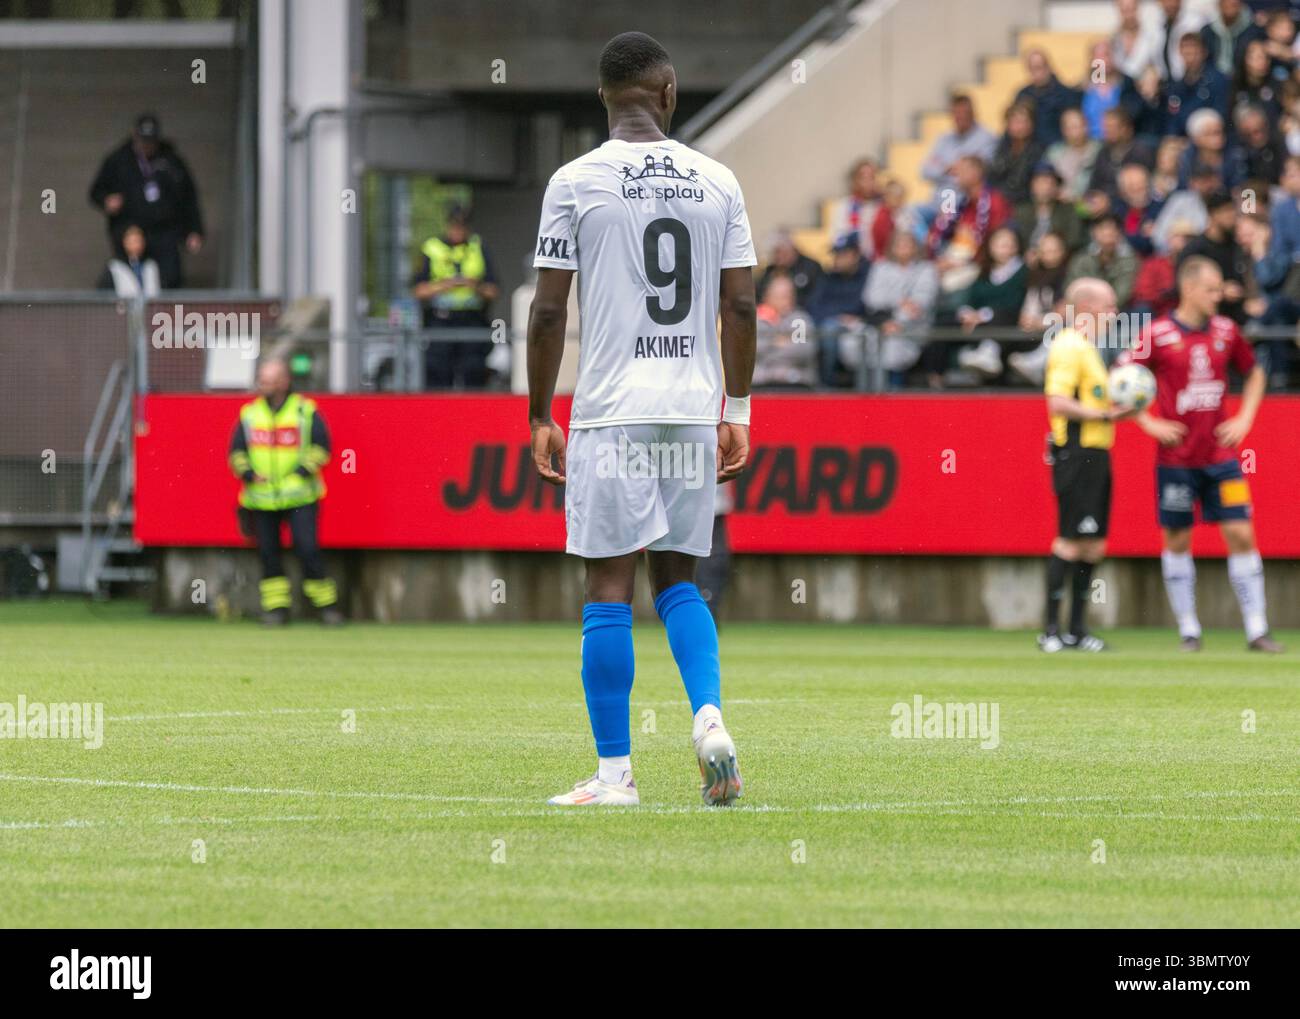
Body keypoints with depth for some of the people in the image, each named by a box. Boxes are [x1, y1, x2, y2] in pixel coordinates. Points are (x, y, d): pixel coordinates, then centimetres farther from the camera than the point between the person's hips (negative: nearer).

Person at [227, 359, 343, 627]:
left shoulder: (306, 412, 2)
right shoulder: (249, 415, 10)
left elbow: (321, 447, 0)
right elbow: (236, 451, 11)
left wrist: (301, 472, -12)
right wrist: (249, 474, -6)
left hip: (299, 496, -3)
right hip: (261, 498, 3)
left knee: (308, 549, -11)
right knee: (268, 552, 3)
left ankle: (326, 604, -1)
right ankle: (276, 605, 13)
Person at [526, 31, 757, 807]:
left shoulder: (575, 182, -3)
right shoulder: (717, 182, 6)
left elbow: (549, 311, -3)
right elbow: (741, 307, 5)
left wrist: (540, 417, 5)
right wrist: (738, 411, 14)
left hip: (612, 409, -3)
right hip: (695, 408, 3)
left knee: (609, 588, 0)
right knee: (677, 577, 15)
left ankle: (615, 773, -1)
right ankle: (710, 715, -8)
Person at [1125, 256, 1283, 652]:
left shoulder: (1226, 331, 5)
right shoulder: (1158, 334, -6)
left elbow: (1254, 373, 21)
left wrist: (1244, 419, 9)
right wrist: (1149, 424, -7)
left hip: (1220, 454, 2)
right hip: (1176, 458, -2)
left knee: (1241, 534, -4)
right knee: (1177, 541, 4)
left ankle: (1257, 630, -2)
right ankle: (1188, 630, 14)